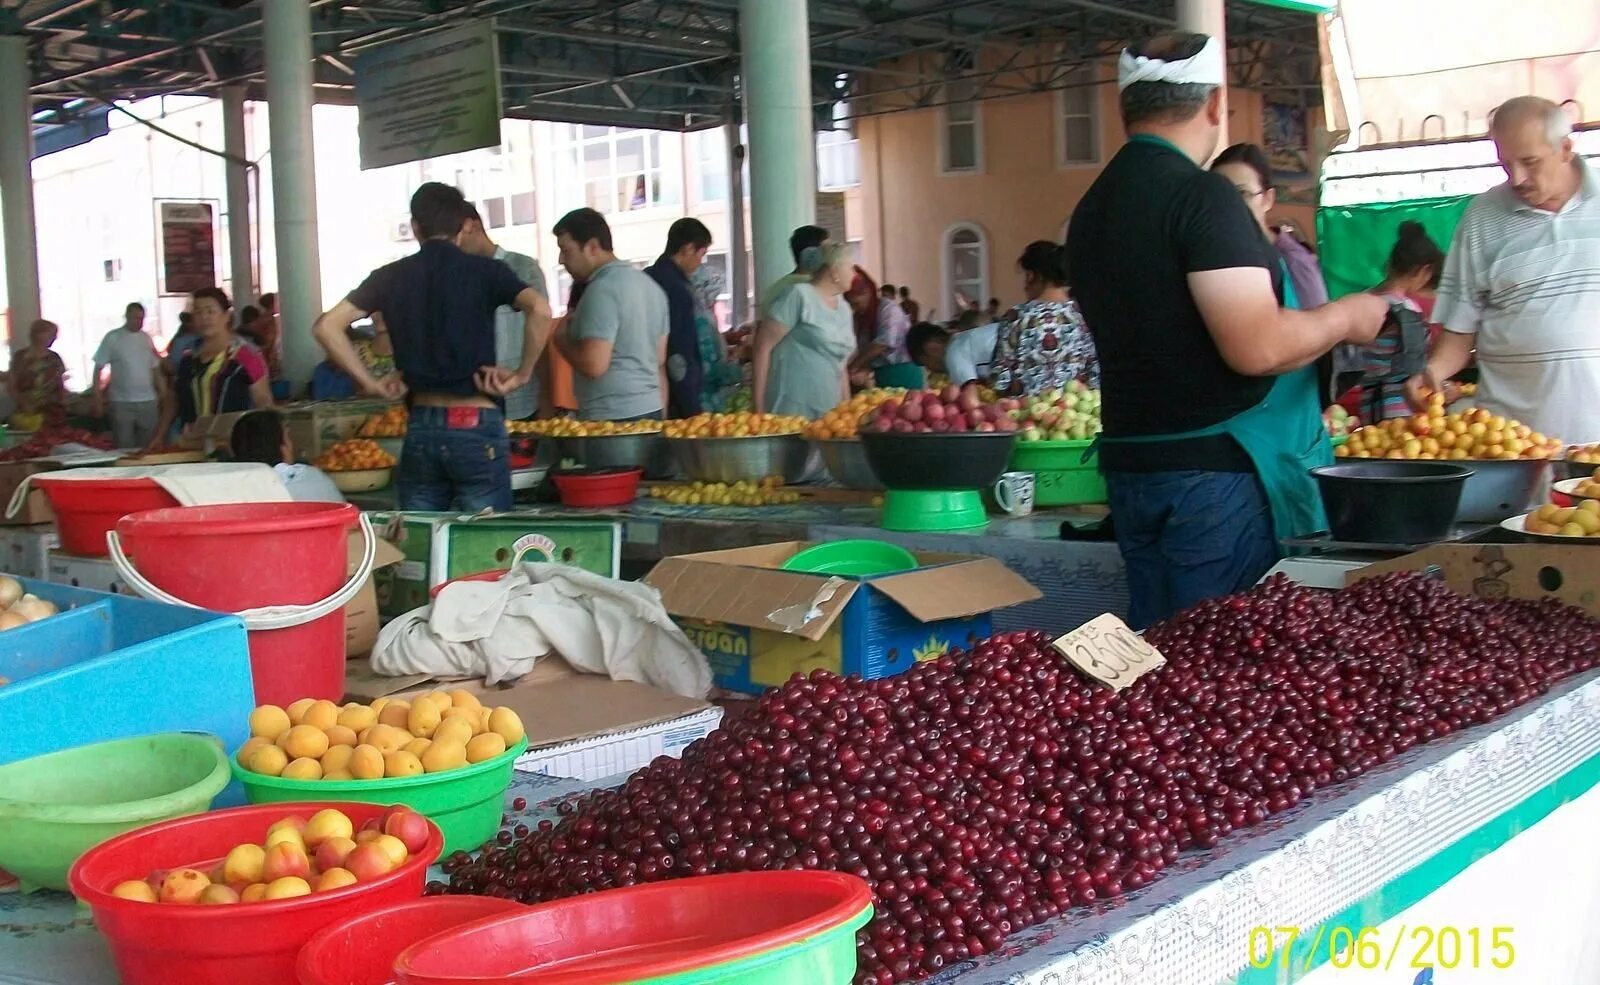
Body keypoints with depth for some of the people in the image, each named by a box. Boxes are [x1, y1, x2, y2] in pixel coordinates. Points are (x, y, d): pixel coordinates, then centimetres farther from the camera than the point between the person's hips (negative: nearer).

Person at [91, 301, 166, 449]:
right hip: (122, 403, -3)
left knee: (150, 446, 5)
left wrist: (163, 393, 8)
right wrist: (98, 400, -7)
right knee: (125, 448, 0)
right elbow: (98, 369, -2)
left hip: (148, 401, 4)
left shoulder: (146, 338, 9)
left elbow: (156, 369, 14)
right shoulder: (112, 338, -3)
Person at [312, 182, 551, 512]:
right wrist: (522, 374, -7)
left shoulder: (390, 277, 7)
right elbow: (539, 310, -17)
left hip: (421, 427, 3)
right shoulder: (485, 271, 0)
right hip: (477, 425, -2)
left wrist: (370, 382, 5)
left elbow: (327, 326, 0)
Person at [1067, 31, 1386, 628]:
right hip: (1216, 467, -8)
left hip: (1130, 465, 8)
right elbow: (1258, 347, -22)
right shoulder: (1200, 194, -14)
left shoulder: (1092, 206, 12)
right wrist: (1346, 317, -3)